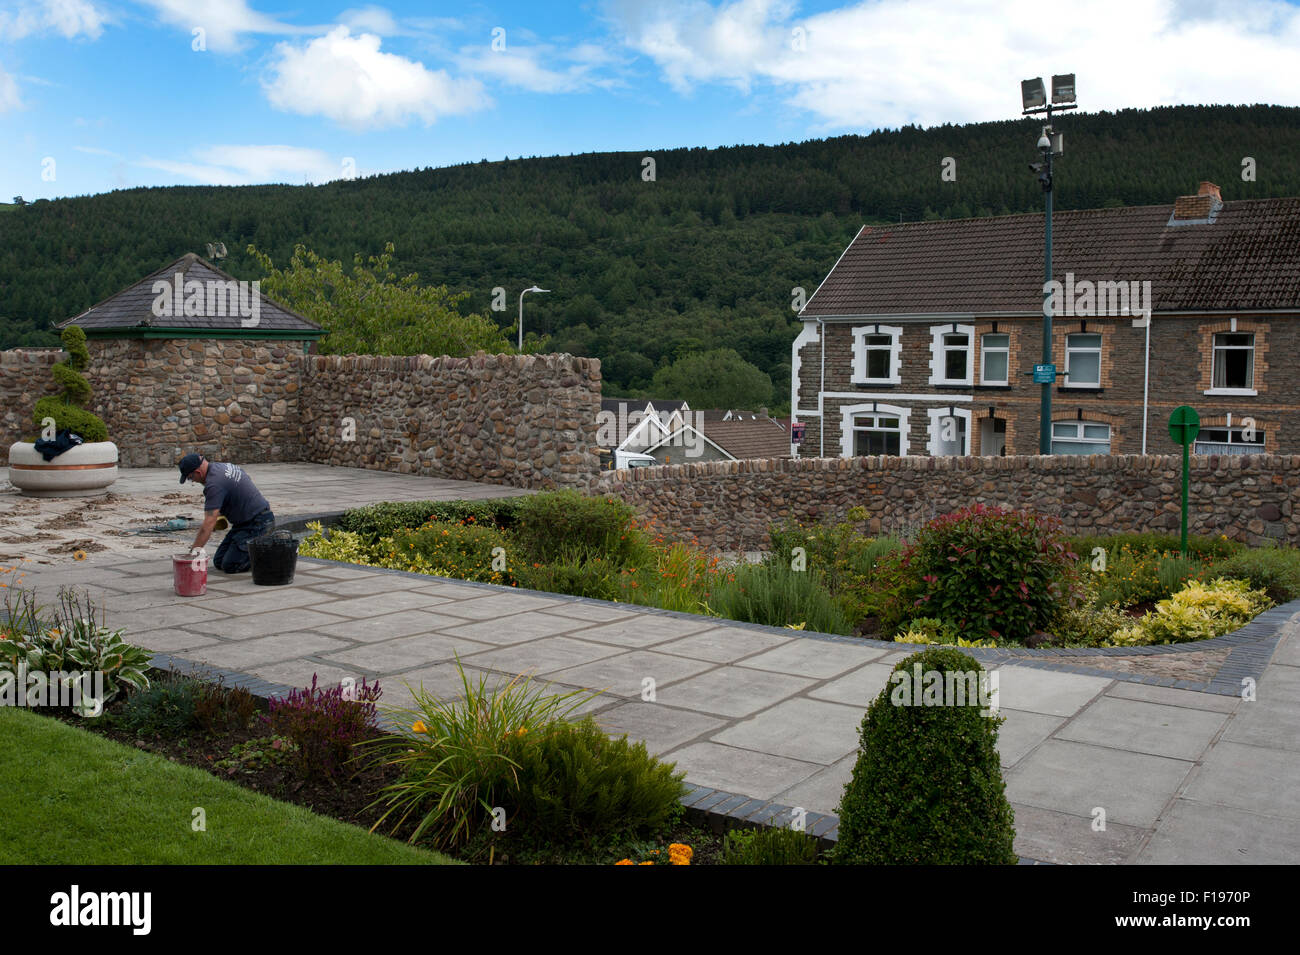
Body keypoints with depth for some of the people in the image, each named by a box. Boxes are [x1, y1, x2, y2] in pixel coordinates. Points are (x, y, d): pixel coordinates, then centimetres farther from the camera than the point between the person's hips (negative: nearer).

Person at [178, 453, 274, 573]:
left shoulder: (214, 484, -22)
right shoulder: (224, 466, 8)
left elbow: (208, 525, -24)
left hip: (258, 524, -10)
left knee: (229, 566, -17)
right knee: (219, 562, 7)